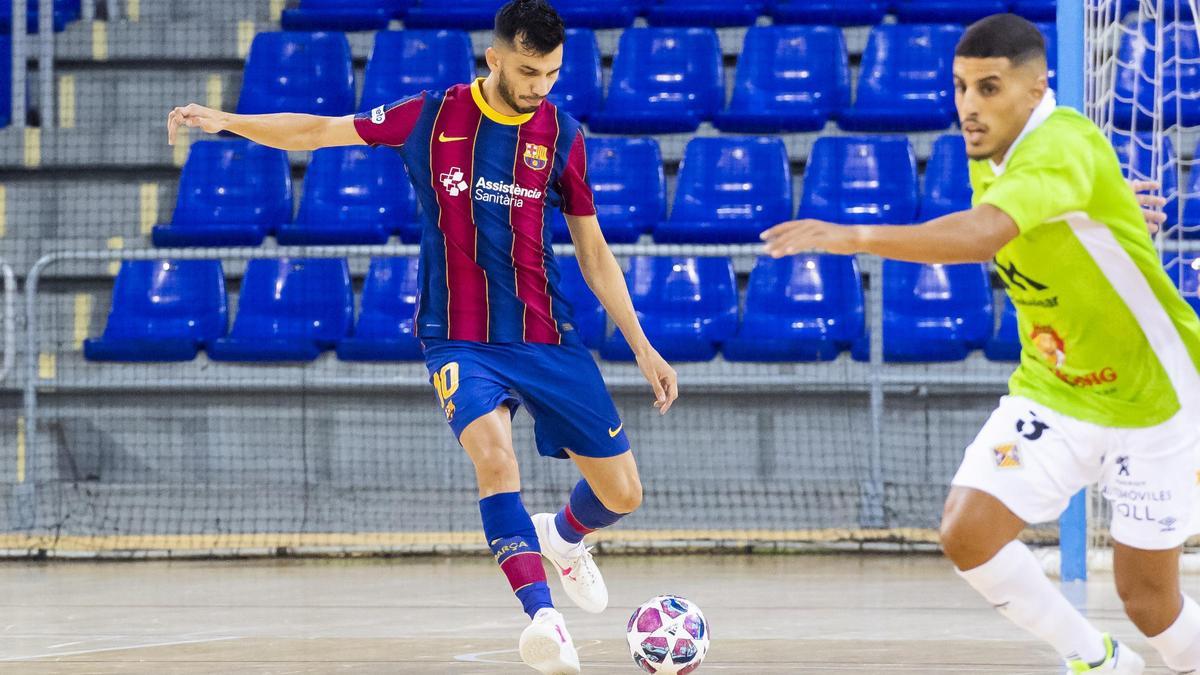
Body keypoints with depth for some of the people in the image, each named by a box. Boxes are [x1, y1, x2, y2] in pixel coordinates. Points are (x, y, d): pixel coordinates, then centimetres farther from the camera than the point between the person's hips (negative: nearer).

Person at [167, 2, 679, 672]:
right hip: (461, 340, -2)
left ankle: (563, 538, 39)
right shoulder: (432, 117, -2)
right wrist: (223, 120, -8)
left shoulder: (562, 133, 1)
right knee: (494, 452, -32)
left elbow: (594, 251, 8)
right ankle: (543, 616, -36)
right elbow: (317, 132, 4)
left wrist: (644, 347, 7)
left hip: (550, 339, 2)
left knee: (622, 494, 3)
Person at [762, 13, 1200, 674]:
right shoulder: (987, 158, -3)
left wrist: (854, 236, -54)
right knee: (967, 533, -12)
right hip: (1049, 393, 7)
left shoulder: (1063, 147, -30)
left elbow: (981, 234, -47)